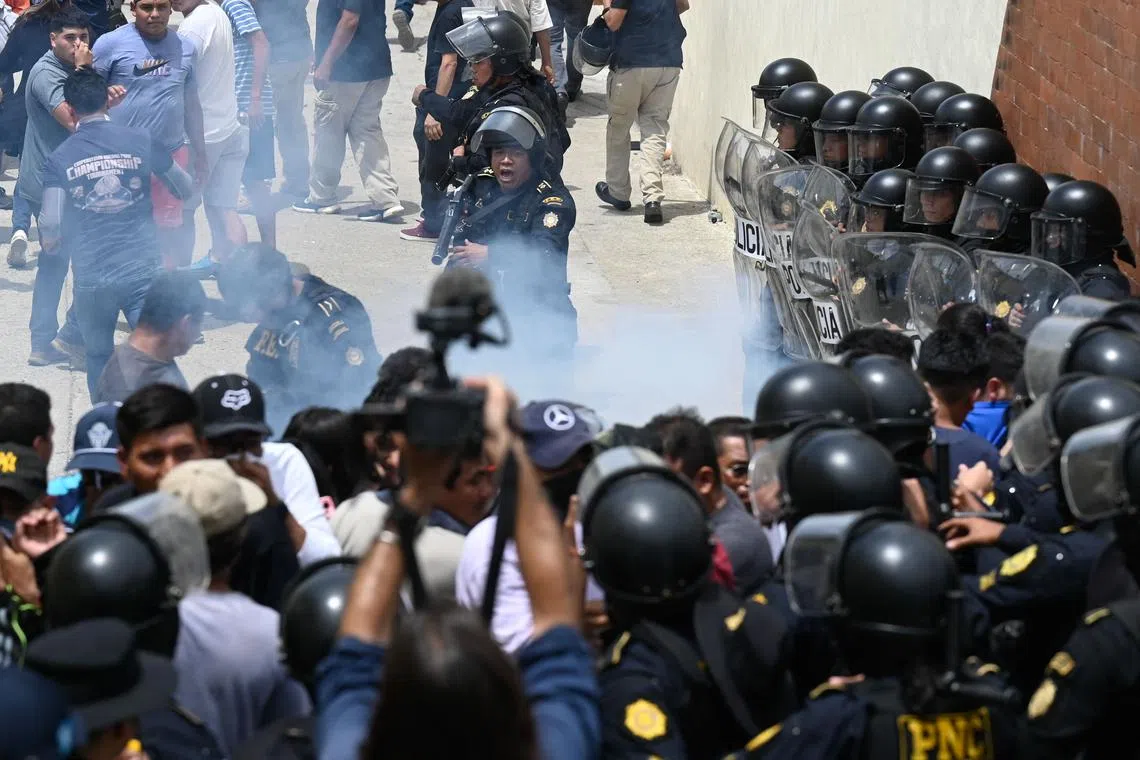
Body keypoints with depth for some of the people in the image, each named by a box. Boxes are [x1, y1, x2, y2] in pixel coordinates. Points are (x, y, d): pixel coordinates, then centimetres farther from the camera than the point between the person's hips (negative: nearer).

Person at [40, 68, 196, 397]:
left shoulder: (59, 160, -3)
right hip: (144, 271, 0)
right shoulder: (141, 142, 0)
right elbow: (186, 188, 11)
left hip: (92, 279, 0)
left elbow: (51, 224, -10)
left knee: (100, 363, 17)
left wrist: (52, 247, 13)